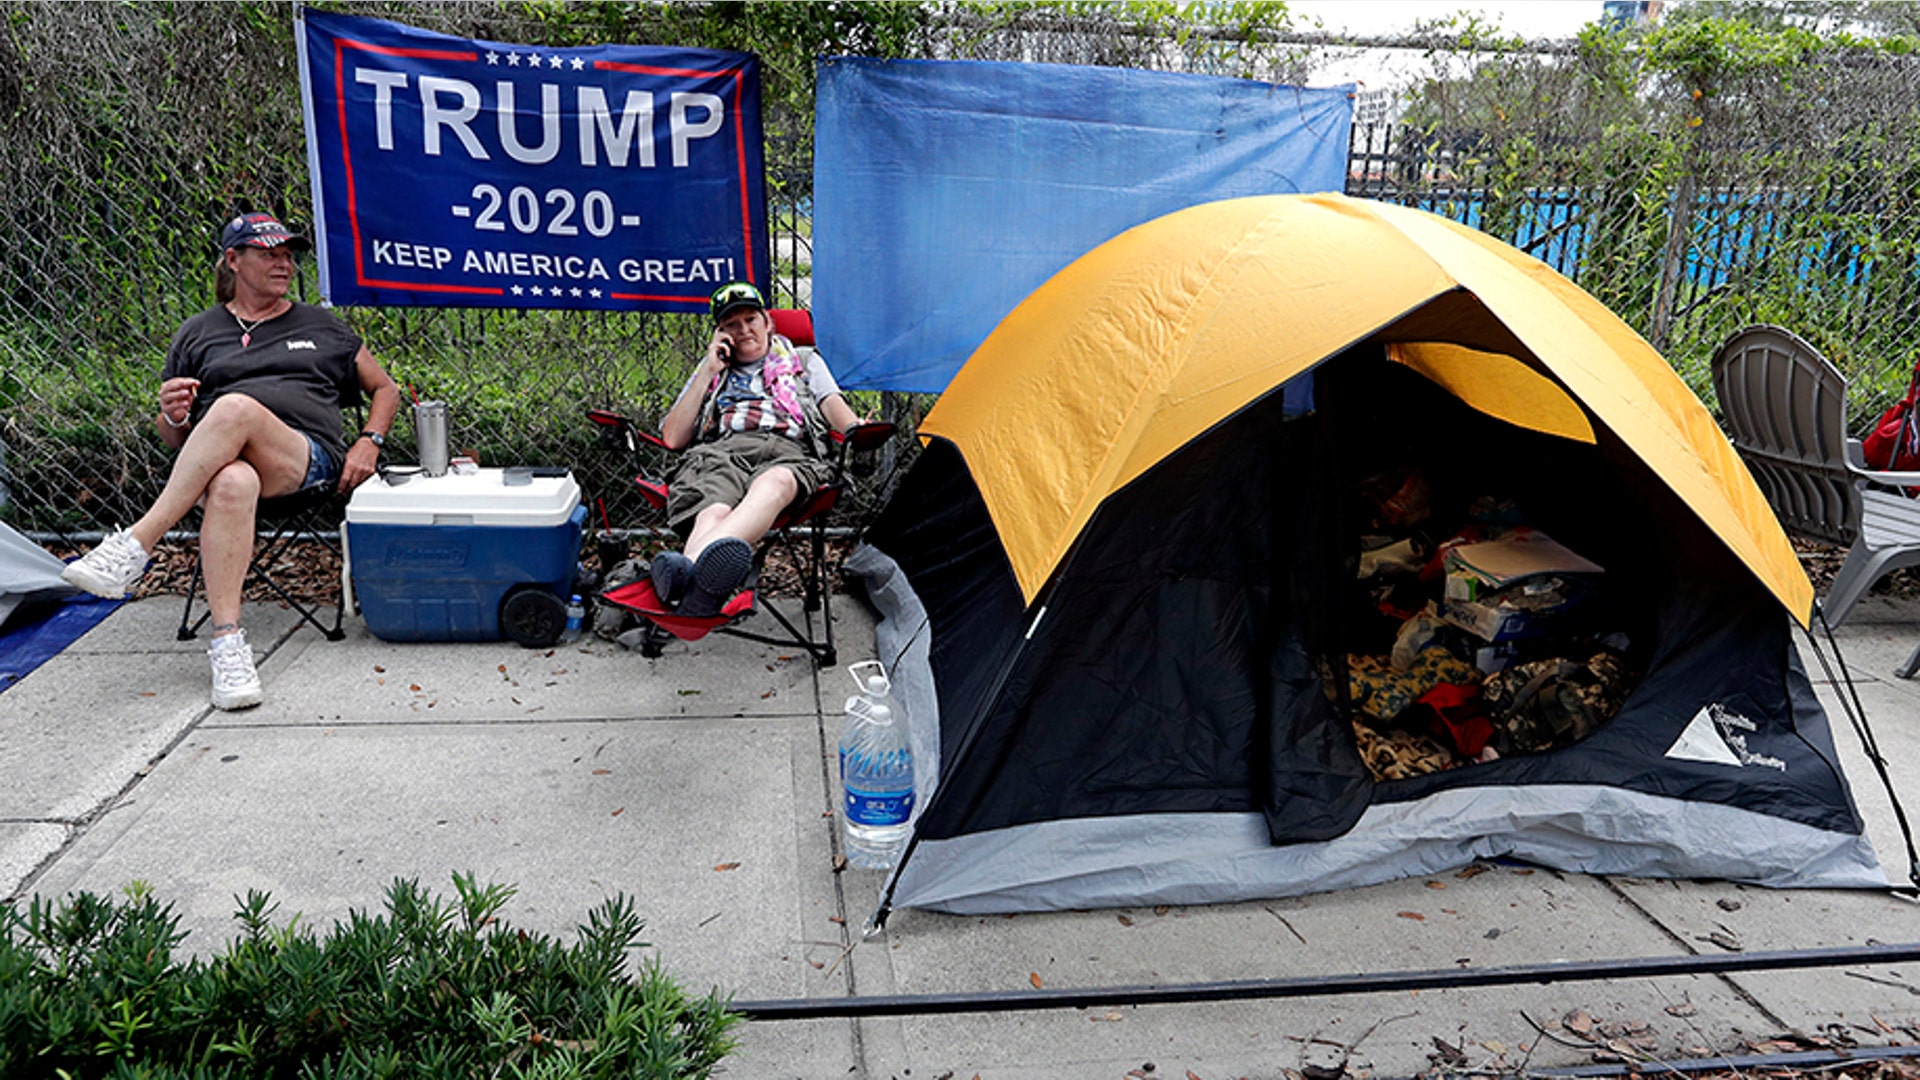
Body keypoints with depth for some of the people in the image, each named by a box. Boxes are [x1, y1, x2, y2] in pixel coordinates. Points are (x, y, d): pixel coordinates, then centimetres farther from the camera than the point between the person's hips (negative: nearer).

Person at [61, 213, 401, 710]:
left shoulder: (322, 327, 25)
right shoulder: (197, 333, 23)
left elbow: (385, 389, 27)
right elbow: (172, 437, 23)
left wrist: (369, 443, 8)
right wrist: (172, 414, -2)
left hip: (310, 458, 0)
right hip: (218, 463, 1)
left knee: (235, 407, -36)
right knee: (232, 484, -41)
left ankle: (135, 545, -35)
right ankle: (228, 643, -47)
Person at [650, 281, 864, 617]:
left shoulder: (804, 359, 35)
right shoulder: (710, 369, 36)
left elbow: (833, 405, 17)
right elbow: (673, 438, 24)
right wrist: (708, 371, 21)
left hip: (788, 450, -2)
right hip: (720, 449, 2)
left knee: (774, 483, -43)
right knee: (713, 512, -38)